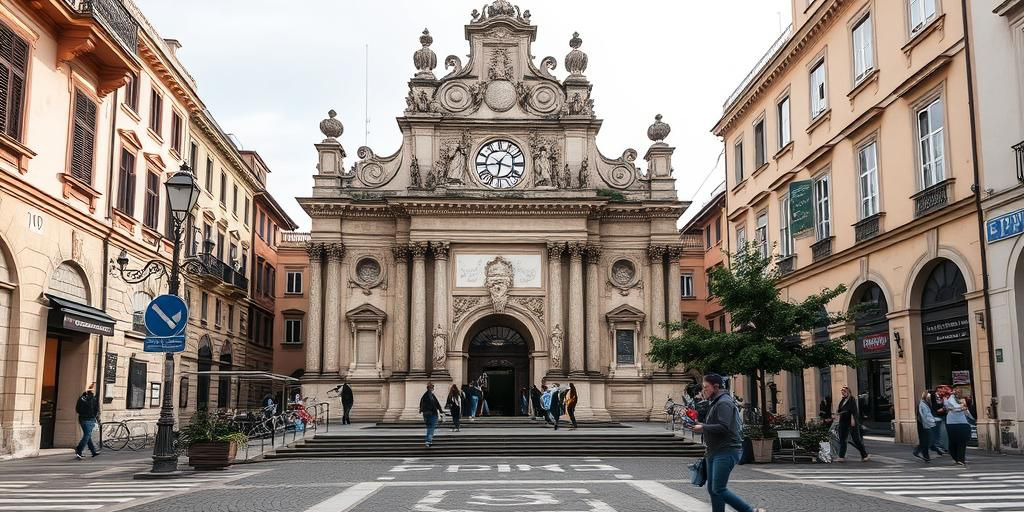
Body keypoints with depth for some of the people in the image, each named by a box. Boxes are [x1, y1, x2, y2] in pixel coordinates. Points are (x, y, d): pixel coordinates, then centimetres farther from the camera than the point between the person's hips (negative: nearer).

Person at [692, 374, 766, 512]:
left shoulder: (724, 403, -12)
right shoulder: (716, 403, 21)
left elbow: (723, 427, -23)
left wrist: (703, 427, -15)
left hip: (726, 452, -11)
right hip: (715, 453, 11)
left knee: (719, 489, -13)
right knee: (712, 489, 8)